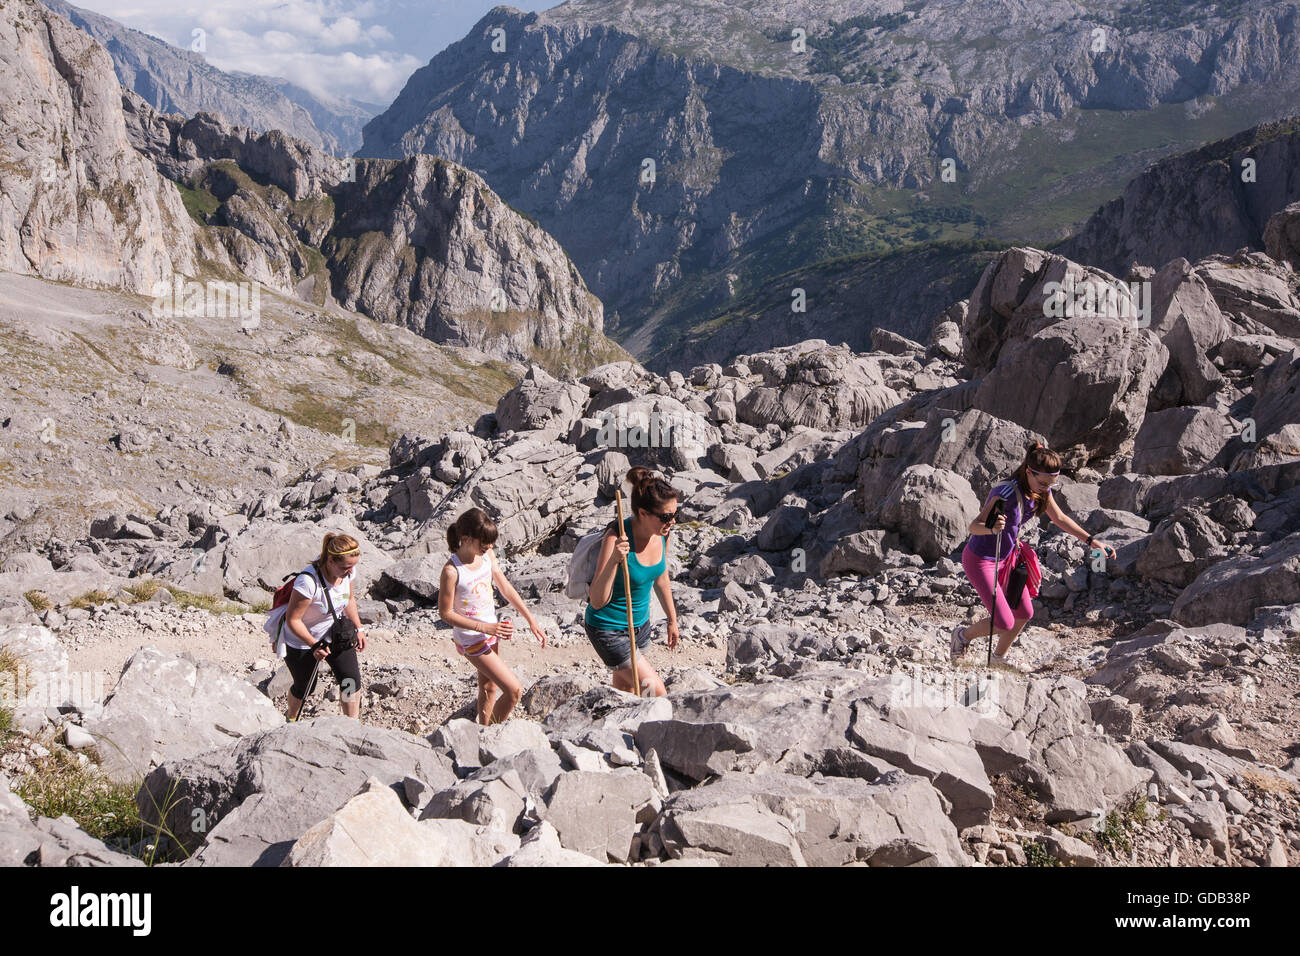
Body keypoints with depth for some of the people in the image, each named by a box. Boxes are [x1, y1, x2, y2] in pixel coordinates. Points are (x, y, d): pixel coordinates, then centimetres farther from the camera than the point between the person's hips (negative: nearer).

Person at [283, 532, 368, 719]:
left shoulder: (348, 571, -15)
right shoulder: (309, 581, -37)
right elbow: (293, 620, -29)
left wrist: (359, 629, 4)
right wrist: (314, 645, -35)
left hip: (334, 633, 5)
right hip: (301, 640, -5)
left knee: (351, 679, -3)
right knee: (304, 688, 13)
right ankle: (291, 721, 44)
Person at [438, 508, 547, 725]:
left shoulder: (487, 555, -6)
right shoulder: (452, 571, -26)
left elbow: (506, 589, 5)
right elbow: (445, 613, -19)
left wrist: (531, 620, 3)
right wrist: (484, 627, -25)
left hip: (491, 631, 7)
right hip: (471, 639, -7)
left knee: (489, 687, 23)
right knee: (514, 690, -7)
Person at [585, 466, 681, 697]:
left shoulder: (661, 532, -8)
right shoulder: (617, 538, -29)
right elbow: (597, 601, -32)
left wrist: (672, 619, 22)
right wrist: (614, 560, -45)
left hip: (640, 624, 7)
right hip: (608, 629, -7)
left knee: (624, 691, 20)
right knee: (657, 693, -7)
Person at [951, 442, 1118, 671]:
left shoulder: (1042, 490, -9)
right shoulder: (1007, 493, -33)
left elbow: (1060, 518, 9)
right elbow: (973, 526, -37)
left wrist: (1091, 541, 8)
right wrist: (992, 528, -59)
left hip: (1007, 556, 8)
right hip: (980, 560, -8)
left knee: (1024, 613, 16)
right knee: (1004, 623, -10)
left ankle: (1000, 655, 43)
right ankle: (964, 634, 20)